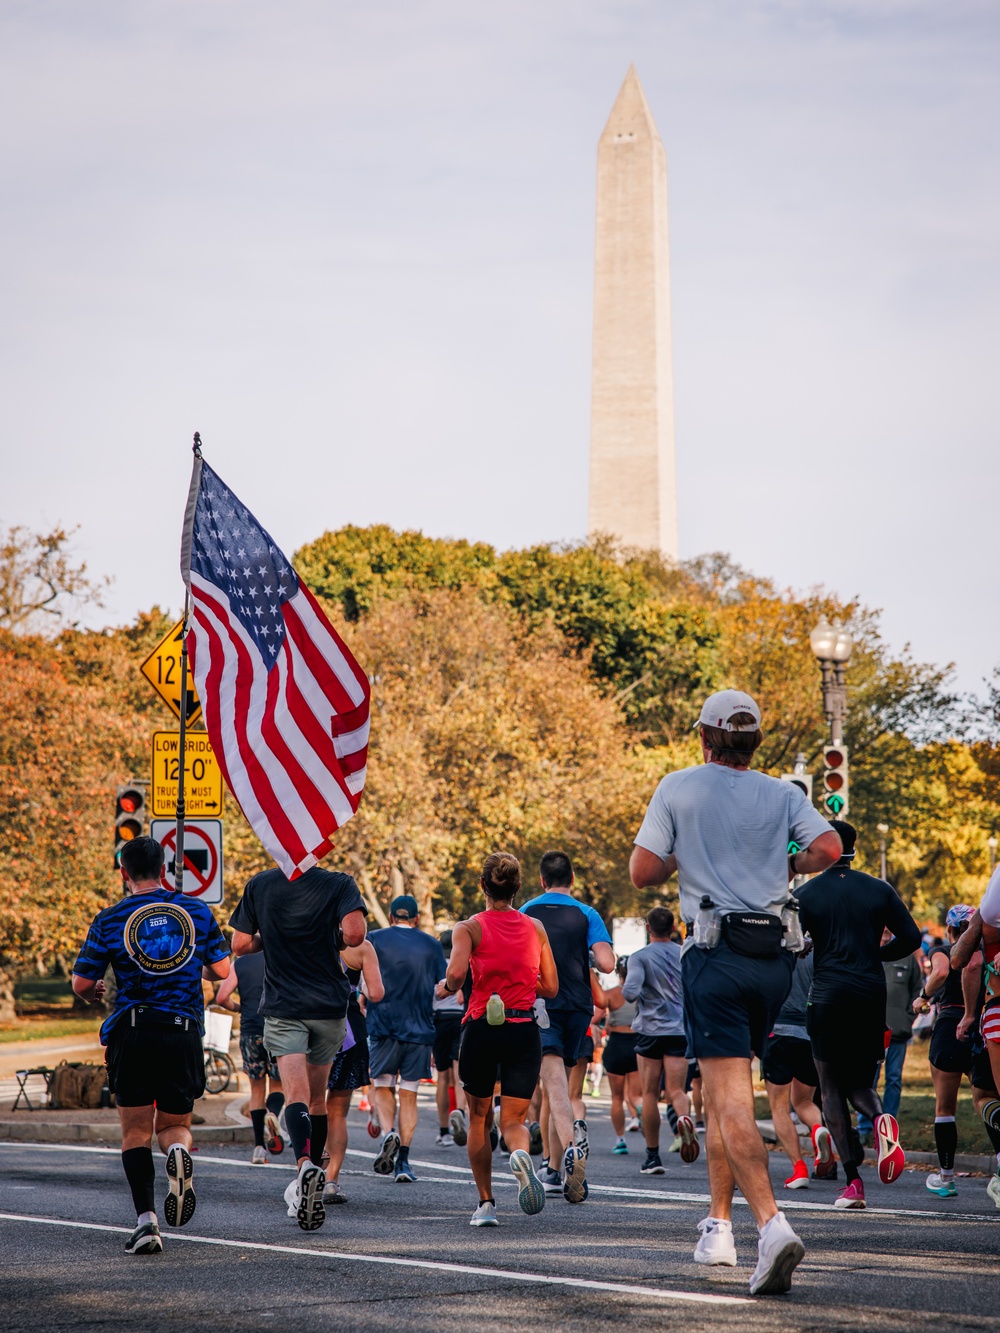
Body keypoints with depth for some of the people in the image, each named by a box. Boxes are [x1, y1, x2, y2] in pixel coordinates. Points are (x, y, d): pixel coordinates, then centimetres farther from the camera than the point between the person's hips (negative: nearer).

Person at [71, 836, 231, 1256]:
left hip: (131, 1033, -1)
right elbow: (221, 970, 9)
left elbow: (81, 984, 3)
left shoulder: (109, 920, -1)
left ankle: (146, 1219, -10)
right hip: (184, 1032, 1)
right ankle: (179, 1151, -22)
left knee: (136, 1133, 7)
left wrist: (94, 993, 27)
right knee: (175, 1124, 15)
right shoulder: (196, 911, 5)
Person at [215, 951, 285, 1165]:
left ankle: (259, 1147, 5)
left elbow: (222, 998, 0)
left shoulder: (240, 964, 7)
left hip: (250, 1031, 1)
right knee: (277, 1085, 12)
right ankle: (272, 1114, -23)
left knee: (257, 1089, 13)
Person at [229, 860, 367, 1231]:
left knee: (296, 1095, -14)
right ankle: (309, 1177, 26)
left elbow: (240, 944, 5)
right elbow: (354, 935, -20)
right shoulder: (339, 884, -5)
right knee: (317, 1097, 17)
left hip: (282, 1008, -1)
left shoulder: (259, 885, 1)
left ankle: (305, 1165, -39)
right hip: (329, 1006, 1)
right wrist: (334, 941, 2)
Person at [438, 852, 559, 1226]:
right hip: (524, 1031, 1)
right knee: (513, 1120, 4)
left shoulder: (469, 927, -3)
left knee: (478, 1118, 17)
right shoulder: (535, 928, 7)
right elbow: (550, 987, 8)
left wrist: (445, 987, 2)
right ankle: (520, 1153, -32)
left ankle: (486, 1204, 15)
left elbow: (456, 973, -20)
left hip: (482, 1028, -1)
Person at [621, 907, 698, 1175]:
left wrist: (626, 992, 5)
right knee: (676, 1090, 2)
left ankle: (653, 1157, 8)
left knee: (650, 1095, 6)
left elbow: (630, 992, -18)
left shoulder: (640, 957, -5)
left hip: (650, 1029, -2)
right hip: (680, 1030, 2)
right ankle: (684, 1117, -34)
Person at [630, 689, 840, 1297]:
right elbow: (828, 848, -8)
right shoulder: (783, 795, 7)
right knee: (725, 1094, 19)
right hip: (775, 956, 4)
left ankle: (772, 1223, -29)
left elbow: (643, 872, -1)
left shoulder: (678, 789, 1)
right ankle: (719, 1224, 23)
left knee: (732, 1101, -10)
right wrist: (784, 863, 12)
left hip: (717, 955, -4)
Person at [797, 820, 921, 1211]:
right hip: (872, 996, 3)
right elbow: (911, 937, 4)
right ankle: (879, 1116, -22)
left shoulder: (807, 893, 0)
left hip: (828, 995, -3)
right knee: (860, 1083, 16)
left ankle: (853, 1181, -7)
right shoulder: (879, 890, 7)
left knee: (832, 1089, 4)